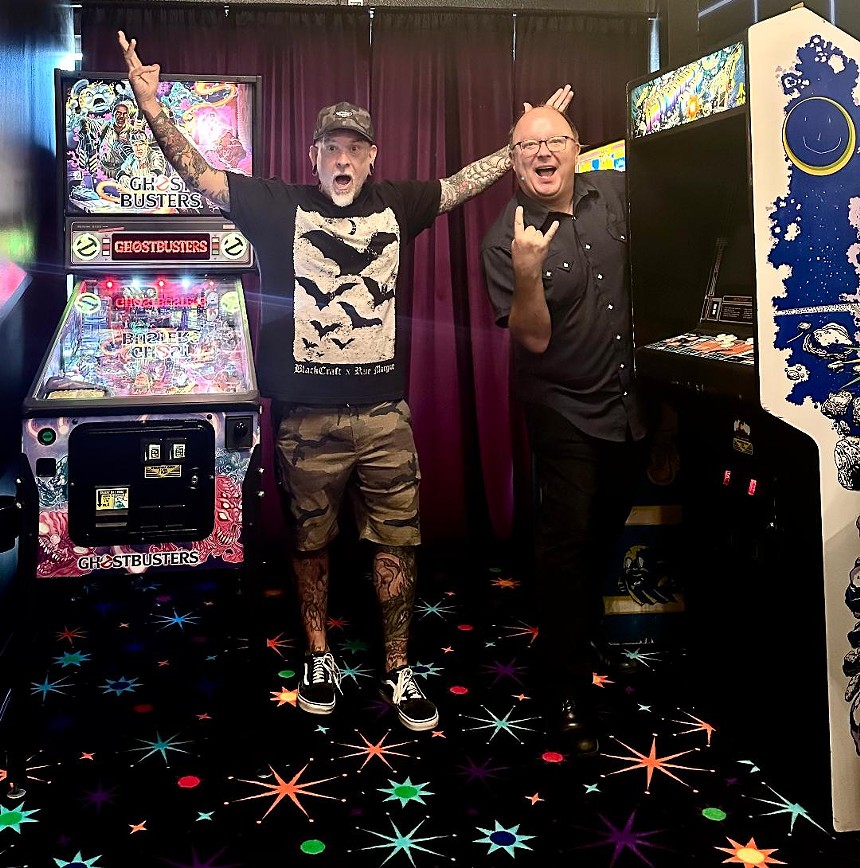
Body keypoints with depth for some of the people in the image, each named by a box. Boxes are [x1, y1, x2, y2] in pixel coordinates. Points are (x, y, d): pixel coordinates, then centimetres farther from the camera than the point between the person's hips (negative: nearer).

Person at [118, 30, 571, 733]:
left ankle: (398, 671, 21)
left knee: (396, 543, 7)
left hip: (384, 416, 2)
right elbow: (199, 175, -4)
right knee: (312, 542, 13)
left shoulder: (395, 206, 8)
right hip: (307, 418, -1)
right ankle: (319, 657, 32)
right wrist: (153, 109, -16)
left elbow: (468, 180, 16)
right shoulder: (281, 207, 1)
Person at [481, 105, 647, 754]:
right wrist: (527, 273, -34)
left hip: (627, 401, 5)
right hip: (565, 410, -5)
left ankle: (589, 634, 42)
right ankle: (565, 683, 9)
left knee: (606, 530, 19)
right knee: (567, 539, -5)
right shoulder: (507, 240, -14)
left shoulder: (616, 193, -1)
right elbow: (534, 338, -18)